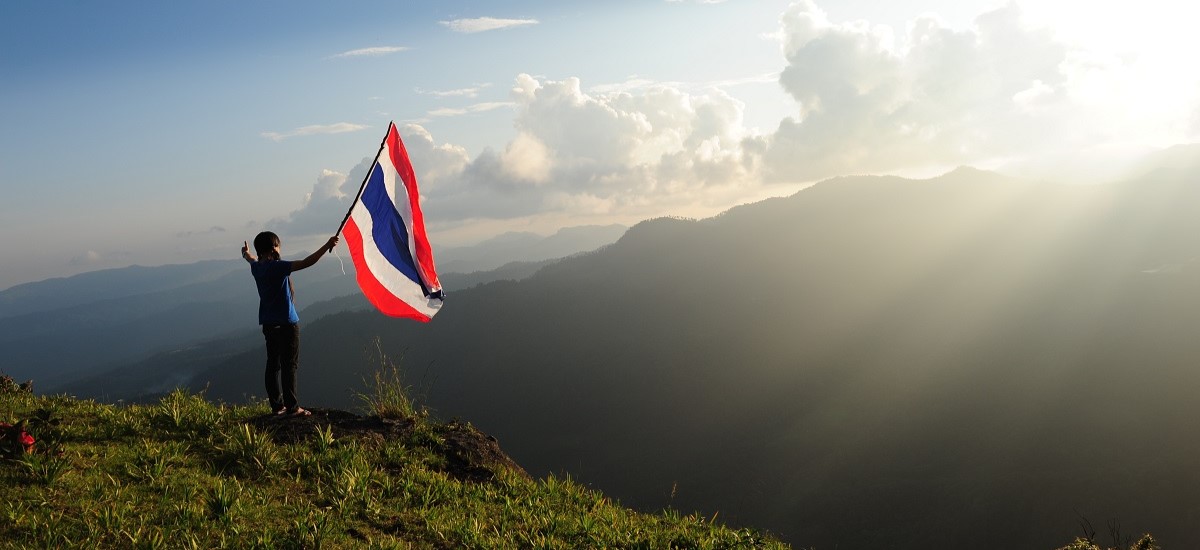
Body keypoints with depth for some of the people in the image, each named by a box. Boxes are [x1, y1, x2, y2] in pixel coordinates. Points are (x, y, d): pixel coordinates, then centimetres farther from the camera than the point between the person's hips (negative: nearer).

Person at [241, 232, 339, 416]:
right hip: (286, 323, -8)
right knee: (290, 365, -4)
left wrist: (246, 252, 55)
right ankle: (292, 407, -4)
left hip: (268, 323, 8)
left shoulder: (256, 267, 6)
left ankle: (277, 405, 16)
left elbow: (250, 258, 32)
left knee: (273, 364, 11)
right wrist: (327, 246, -22)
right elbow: (306, 263, -26)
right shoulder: (277, 266, -18)